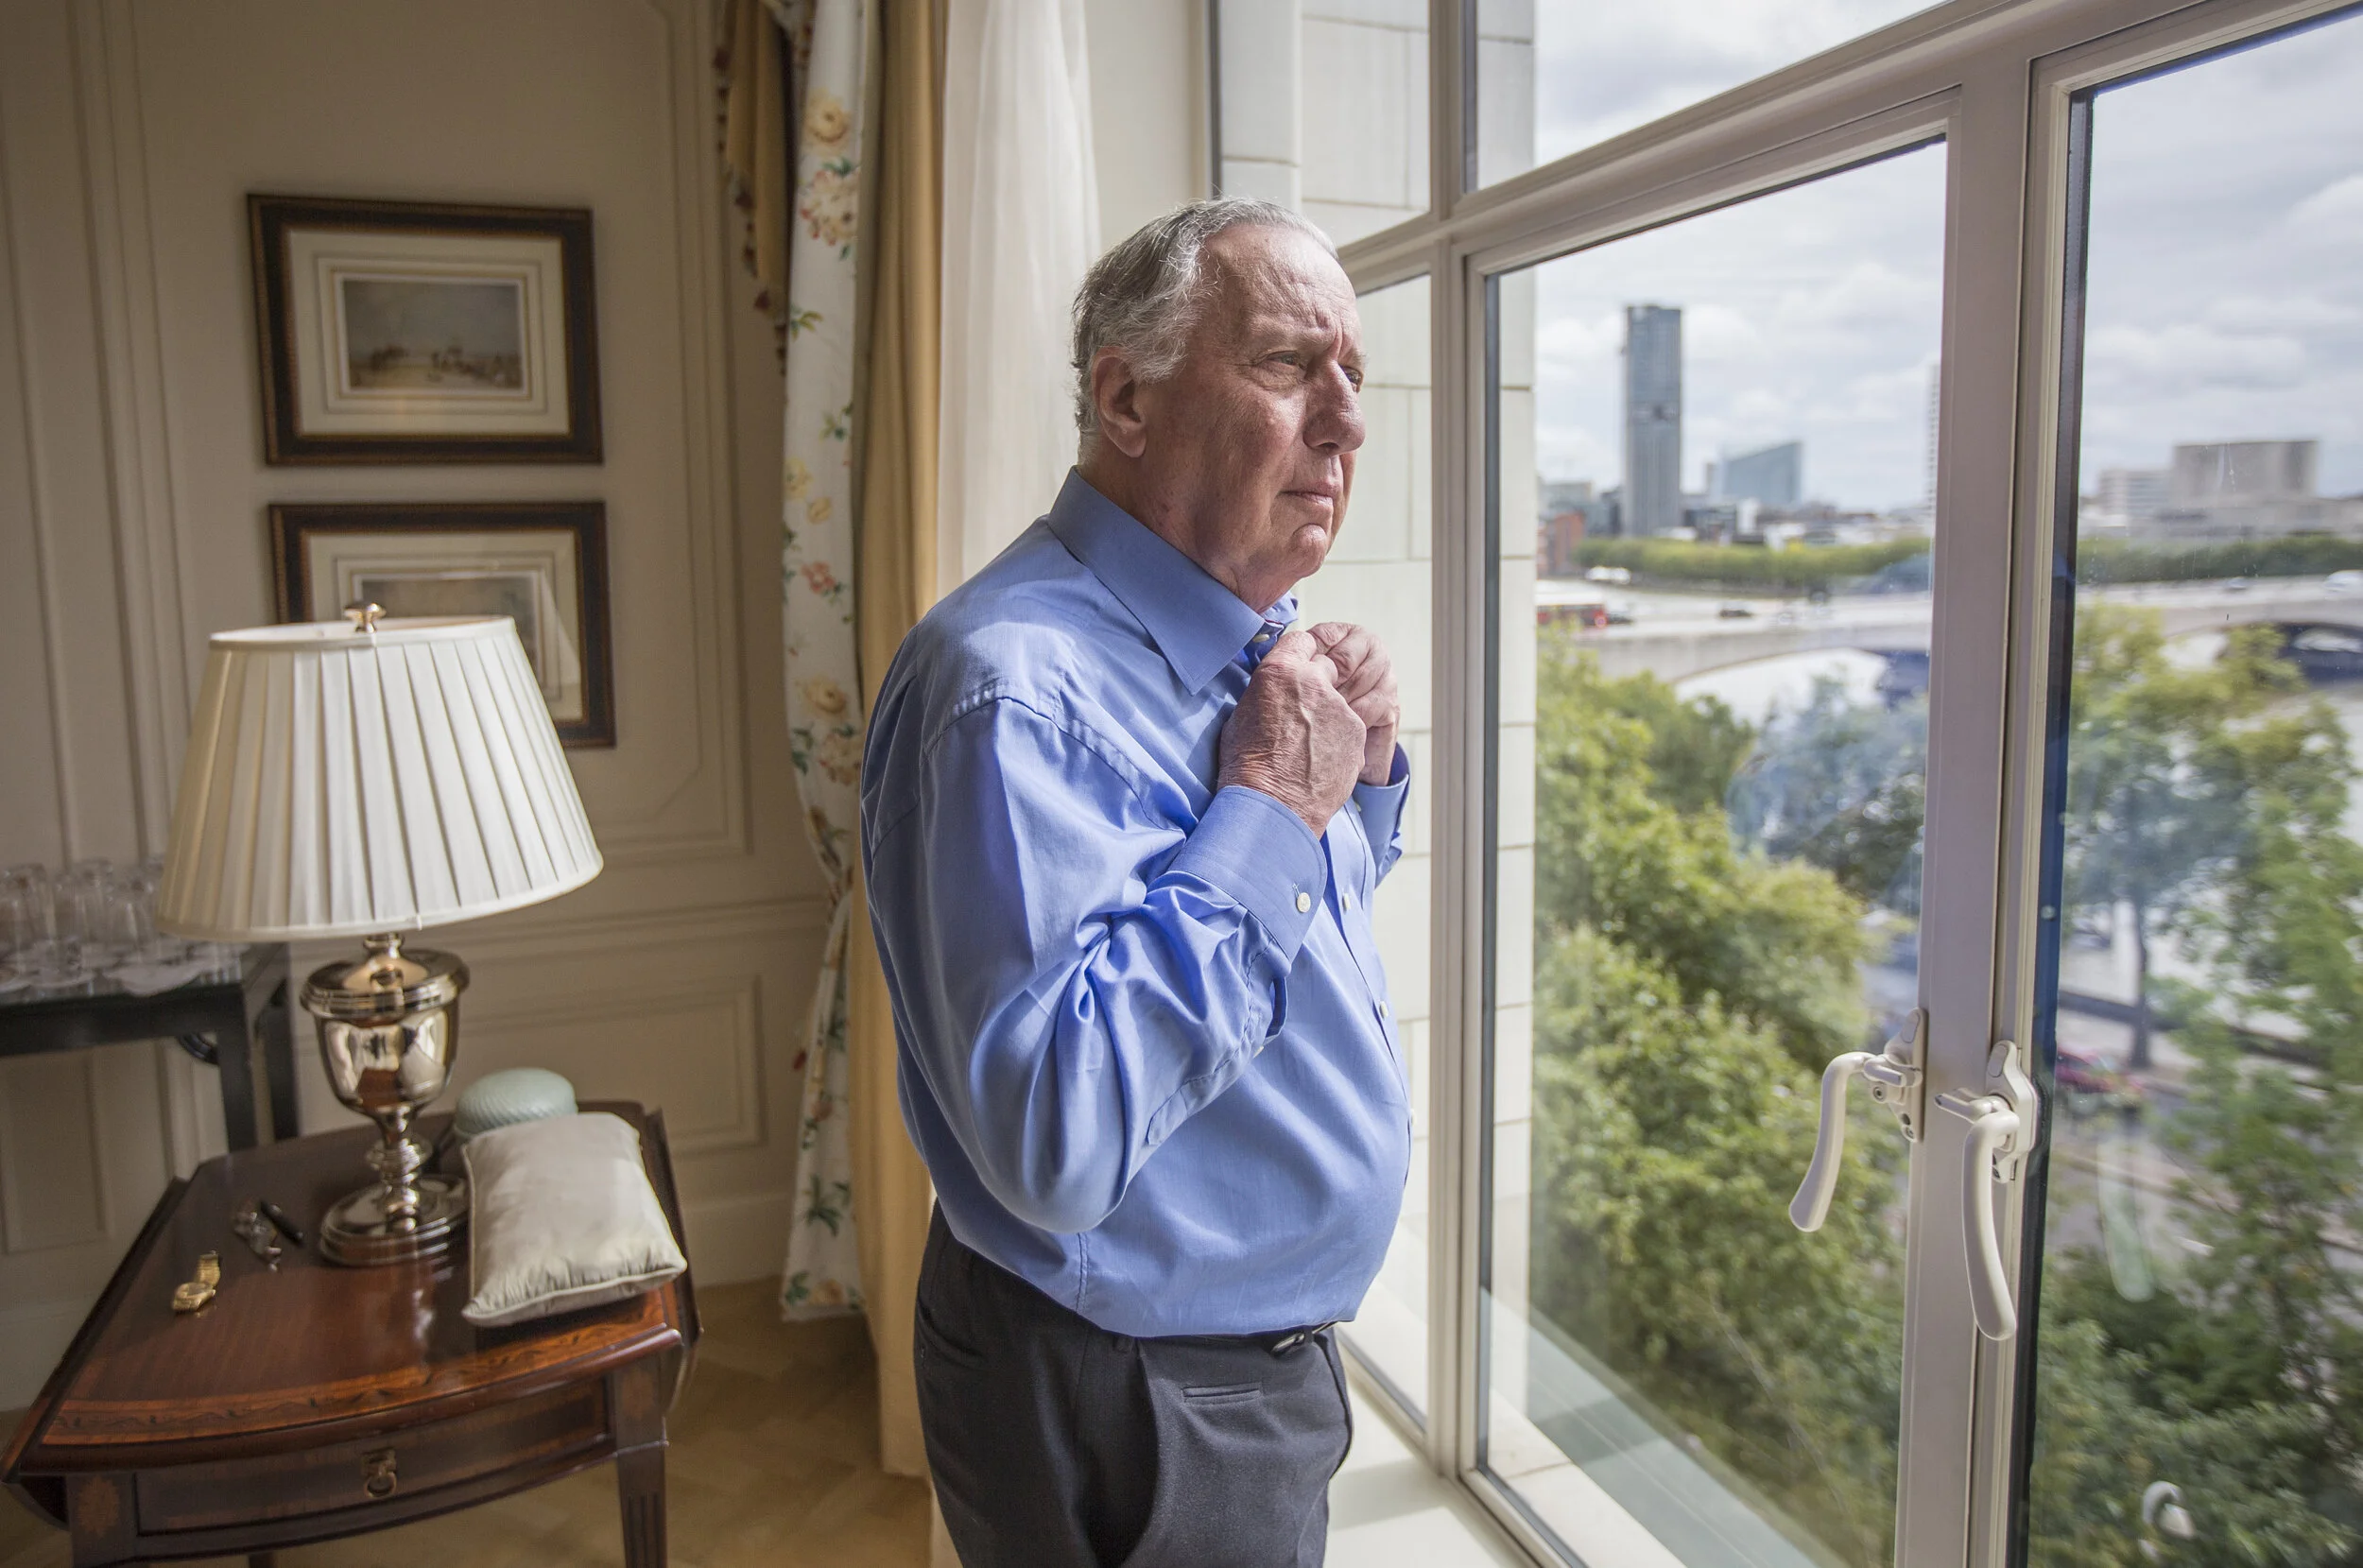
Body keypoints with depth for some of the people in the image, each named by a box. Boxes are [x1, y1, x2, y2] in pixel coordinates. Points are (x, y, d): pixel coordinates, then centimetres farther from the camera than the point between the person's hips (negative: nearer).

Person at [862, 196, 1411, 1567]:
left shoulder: (1247, 645, 3)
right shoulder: (1022, 684, -28)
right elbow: (1055, 1146, -36)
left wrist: (1359, 778, -5)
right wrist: (1268, 808, -30)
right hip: (1127, 1411, -9)